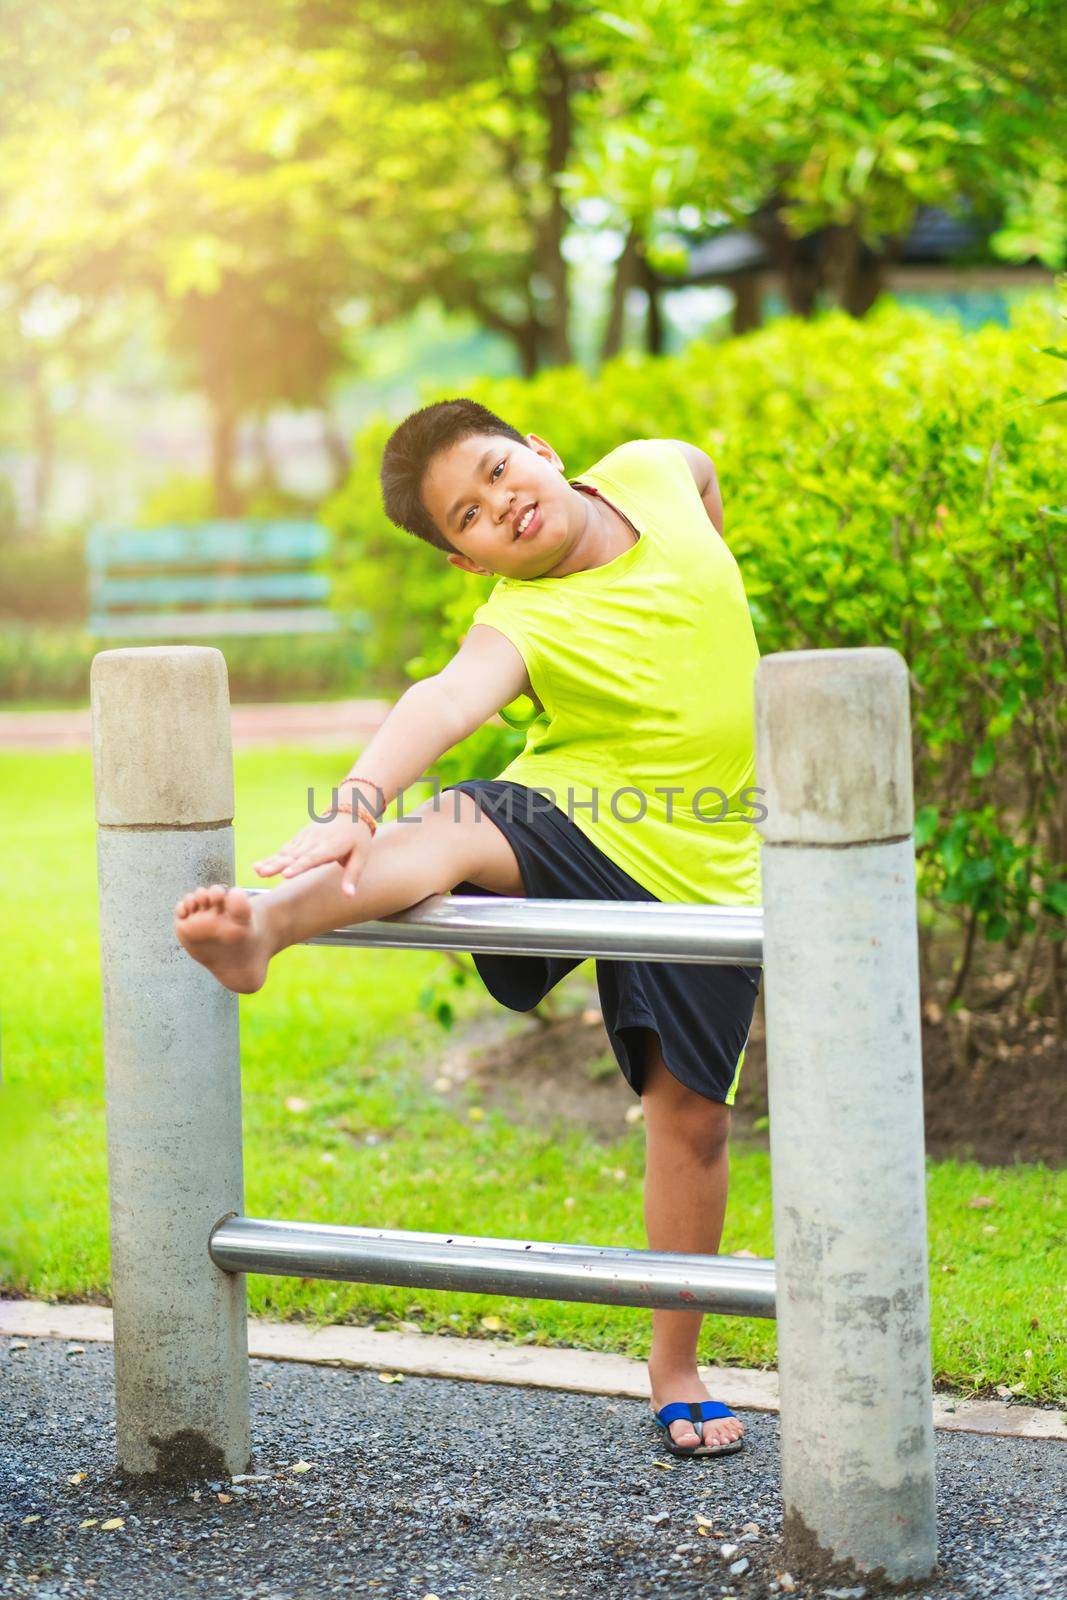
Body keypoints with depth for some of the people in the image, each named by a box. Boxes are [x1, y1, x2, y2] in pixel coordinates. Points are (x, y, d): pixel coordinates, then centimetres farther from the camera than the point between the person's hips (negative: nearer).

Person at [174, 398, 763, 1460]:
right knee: (457, 830, -36)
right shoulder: (523, 623, -19)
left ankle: (676, 1374, 19)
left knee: (690, 1113, 4)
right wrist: (359, 801, -57)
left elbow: (705, 477, 20)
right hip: (572, 822, -3)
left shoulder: (655, 473, -5)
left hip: (701, 868, 3)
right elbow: (446, 702, -39)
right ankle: (268, 923, -65)